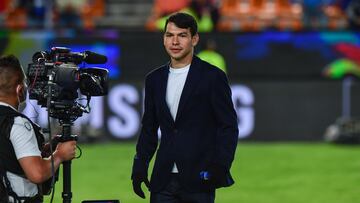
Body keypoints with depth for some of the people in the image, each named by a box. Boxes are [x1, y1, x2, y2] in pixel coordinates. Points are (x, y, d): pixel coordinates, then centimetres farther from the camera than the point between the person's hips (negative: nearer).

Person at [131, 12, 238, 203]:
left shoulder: (212, 77, -2)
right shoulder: (155, 79, 12)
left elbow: (228, 127, -4)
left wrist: (220, 167, -13)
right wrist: (139, 166, 10)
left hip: (198, 178, -4)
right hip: (164, 180, 4)